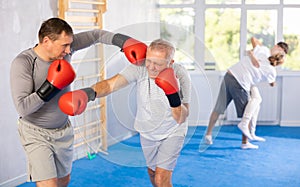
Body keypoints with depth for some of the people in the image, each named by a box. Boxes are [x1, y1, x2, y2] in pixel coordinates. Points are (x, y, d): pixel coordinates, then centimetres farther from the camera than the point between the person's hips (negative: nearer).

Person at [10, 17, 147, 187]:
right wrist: (52, 86, -32)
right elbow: (22, 108, -27)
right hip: (36, 134, -6)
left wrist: (125, 42, -11)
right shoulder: (22, 63, -24)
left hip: (64, 129, 6)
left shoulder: (65, 46, -12)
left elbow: (96, 35, 0)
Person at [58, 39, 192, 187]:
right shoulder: (140, 67, -25)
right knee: (152, 172, 21)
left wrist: (173, 95, -41)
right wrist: (89, 92, -61)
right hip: (147, 132, 3)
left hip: (172, 132, -3)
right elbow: (111, 84, -41)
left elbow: (181, 119, -24)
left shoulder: (180, 75, -27)